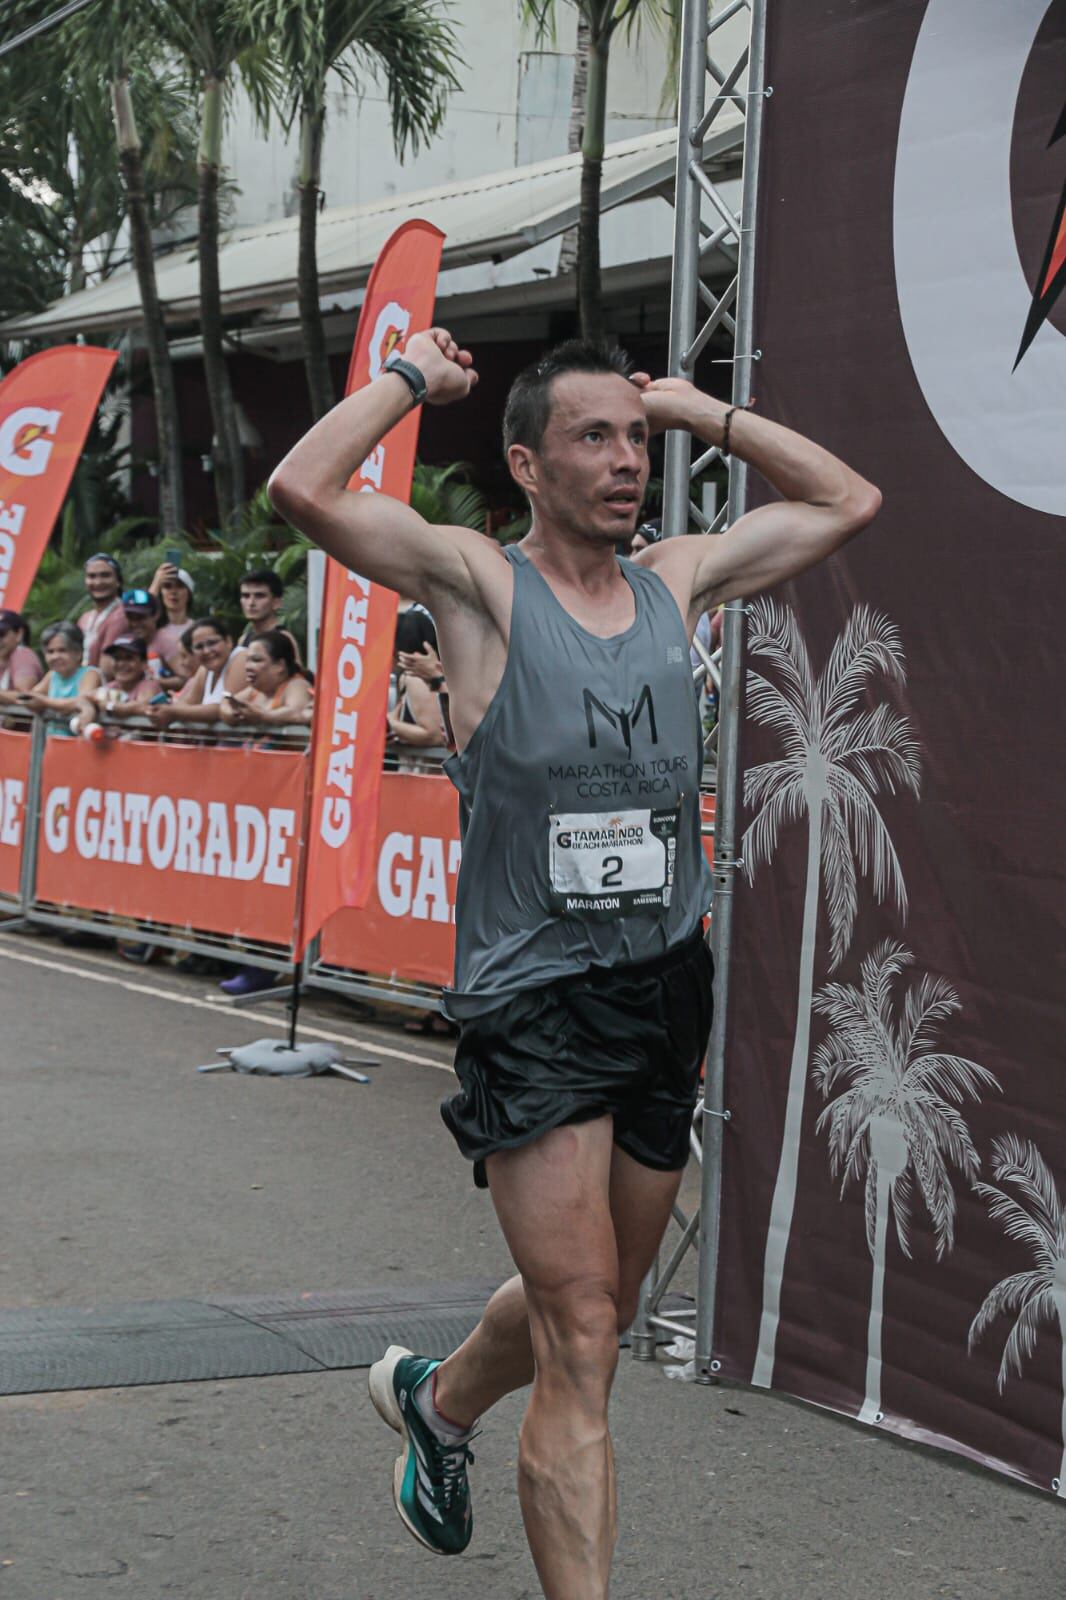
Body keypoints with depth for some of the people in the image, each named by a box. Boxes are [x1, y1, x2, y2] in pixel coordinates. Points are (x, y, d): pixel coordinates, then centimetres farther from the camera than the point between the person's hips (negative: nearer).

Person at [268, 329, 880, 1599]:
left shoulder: (677, 582, 10)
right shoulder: (480, 583, -5)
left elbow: (848, 502, 19)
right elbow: (303, 490, -19)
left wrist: (699, 412, 13)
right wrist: (413, 376, -4)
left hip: (669, 989, 6)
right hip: (535, 1004, -6)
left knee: (599, 1310, 22)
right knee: (582, 1346, -10)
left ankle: (437, 1401, 51)